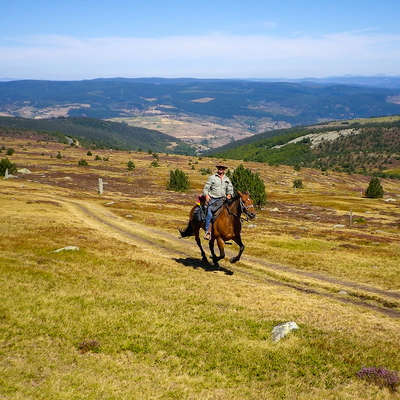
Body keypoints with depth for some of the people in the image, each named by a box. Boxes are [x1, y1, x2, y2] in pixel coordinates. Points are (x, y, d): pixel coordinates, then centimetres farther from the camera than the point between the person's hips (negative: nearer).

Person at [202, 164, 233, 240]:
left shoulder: (227, 179, 16)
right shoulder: (212, 177, 6)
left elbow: (230, 189, 18)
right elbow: (206, 188, 4)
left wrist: (229, 195, -3)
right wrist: (206, 195, -14)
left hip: (222, 199, 3)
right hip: (212, 199, -3)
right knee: (209, 213, -23)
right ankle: (208, 232, -24)